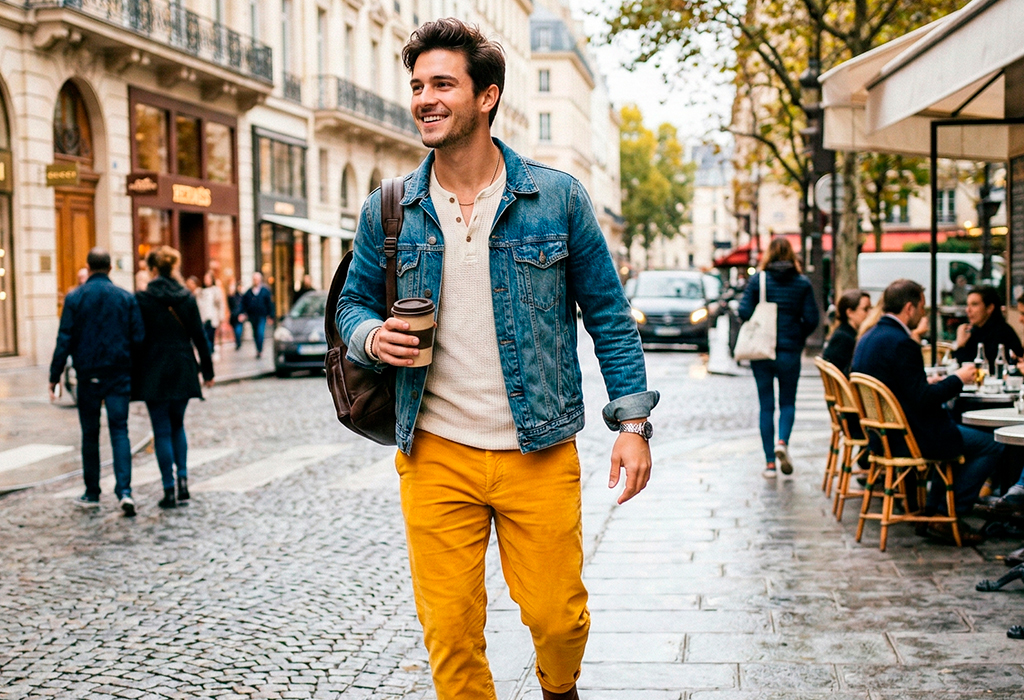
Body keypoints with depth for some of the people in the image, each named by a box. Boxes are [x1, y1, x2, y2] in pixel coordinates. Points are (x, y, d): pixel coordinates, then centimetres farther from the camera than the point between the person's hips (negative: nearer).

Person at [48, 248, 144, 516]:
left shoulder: (75, 298, -3)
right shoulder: (126, 297, 1)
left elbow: (64, 341, -5)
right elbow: (138, 337, 0)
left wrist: (54, 377, 0)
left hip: (88, 375, 0)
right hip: (119, 374, 1)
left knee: (90, 433, 11)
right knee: (119, 430, 1)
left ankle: (92, 493, 17)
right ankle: (124, 491, -14)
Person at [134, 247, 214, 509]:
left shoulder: (142, 298, -7)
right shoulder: (187, 298, 1)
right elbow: (198, 336, 4)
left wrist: (131, 373, 1)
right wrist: (207, 369, 11)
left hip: (154, 373, -3)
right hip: (182, 371, 3)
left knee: (162, 431, 2)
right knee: (177, 425, 20)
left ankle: (169, 490, 1)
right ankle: (183, 478, 7)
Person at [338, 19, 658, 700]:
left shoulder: (559, 198, -2)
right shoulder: (388, 210, 2)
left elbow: (609, 315, 2)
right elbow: (354, 303, 15)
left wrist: (634, 424, -4)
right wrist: (372, 336, -10)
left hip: (540, 452, -1)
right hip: (435, 454, 1)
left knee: (558, 616, 6)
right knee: (449, 630, 3)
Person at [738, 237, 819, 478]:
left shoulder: (757, 280, -3)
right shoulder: (803, 283, -1)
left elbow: (744, 311, -10)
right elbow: (811, 319, -4)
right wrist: (799, 338, 13)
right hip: (789, 352, 0)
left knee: (766, 406, 7)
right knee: (788, 402, 14)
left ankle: (770, 463, 7)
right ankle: (782, 441, -13)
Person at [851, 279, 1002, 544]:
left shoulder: (868, 338, 7)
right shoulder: (902, 344, -22)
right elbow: (922, 400, -23)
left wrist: (927, 383, 16)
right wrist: (956, 379, -9)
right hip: (911, 437, -10)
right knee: (992, 445, -3)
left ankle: (933, 510, 27)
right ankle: (946, 517, 0)